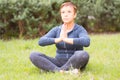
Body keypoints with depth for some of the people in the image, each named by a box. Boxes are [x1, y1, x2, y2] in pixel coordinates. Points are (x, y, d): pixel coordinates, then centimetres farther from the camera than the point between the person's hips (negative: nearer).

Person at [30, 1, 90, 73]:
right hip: (59, 62, 4)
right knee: (33, 55, -14)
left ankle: (61, 71, -24)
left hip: (74, 63, -3)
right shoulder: (56, 30, 7)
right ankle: (58, 70, -27)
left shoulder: (79, 29, -3)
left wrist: (66, 39, -28)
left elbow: (86, 42, -26)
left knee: (84, 54, -36)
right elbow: (41, 41, -9)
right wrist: (59, 39, -23)